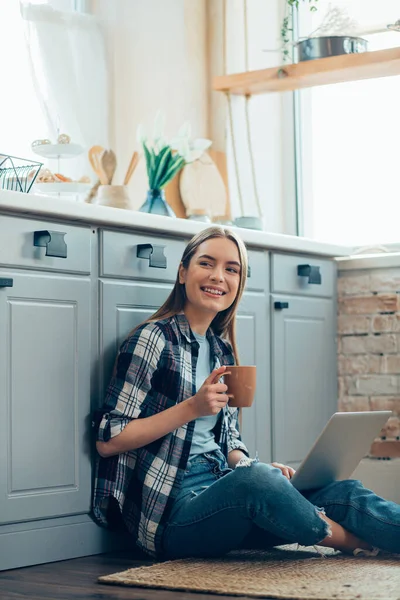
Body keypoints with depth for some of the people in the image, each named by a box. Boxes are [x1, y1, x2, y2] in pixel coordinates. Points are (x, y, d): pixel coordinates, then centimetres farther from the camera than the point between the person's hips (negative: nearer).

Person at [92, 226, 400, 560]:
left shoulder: (222, 350, 17)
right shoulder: (153, 340, -4)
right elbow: (107, 440, -9)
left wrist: (262, 470, -3)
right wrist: (191, 408, -16)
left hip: (221, 488, 7)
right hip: (172, 509, -7)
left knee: (344, 492, -14)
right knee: (256, 480, -35)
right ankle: (358, 542, -13)